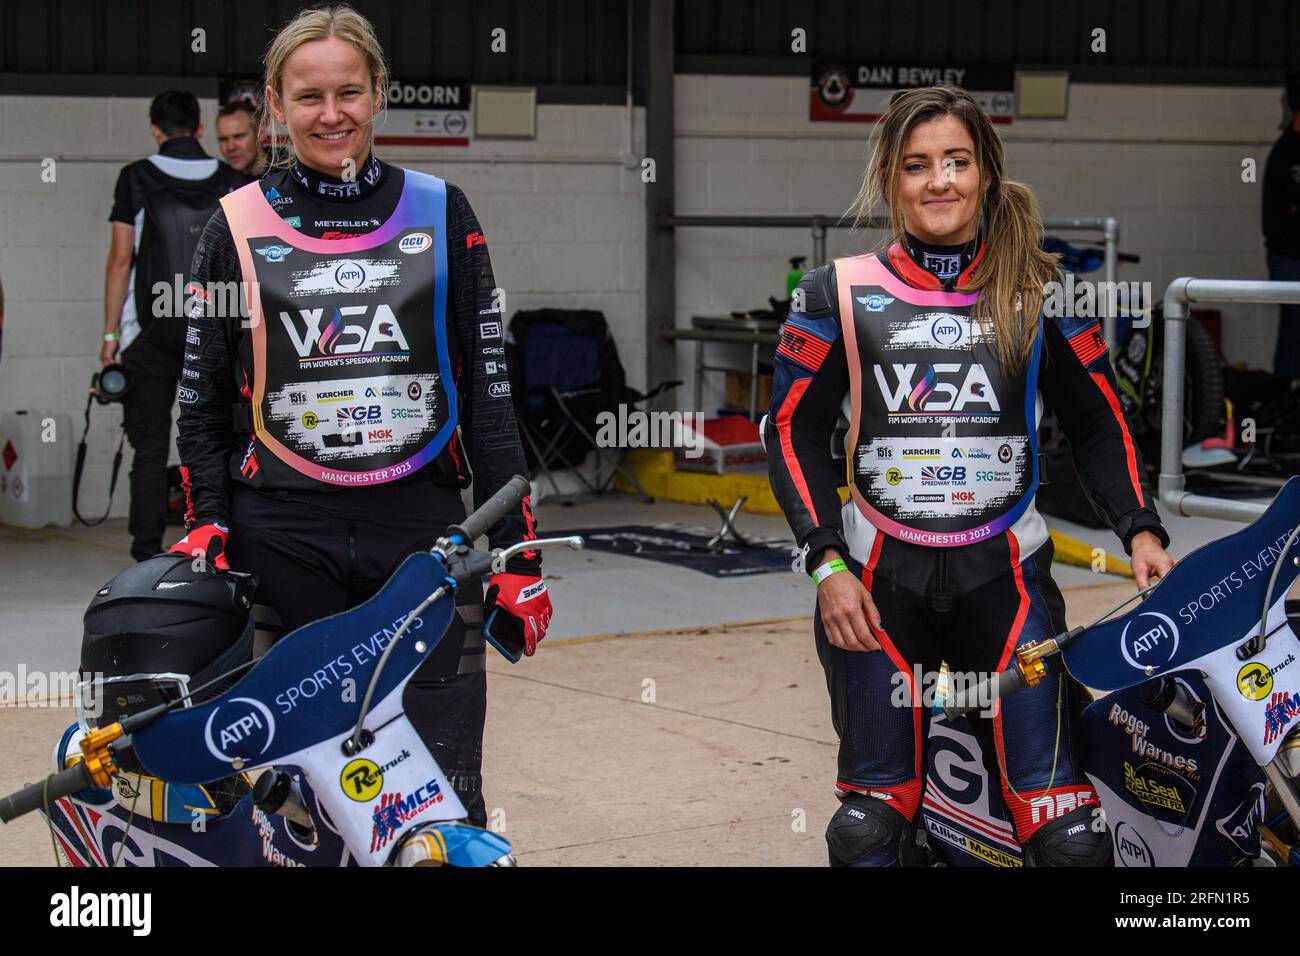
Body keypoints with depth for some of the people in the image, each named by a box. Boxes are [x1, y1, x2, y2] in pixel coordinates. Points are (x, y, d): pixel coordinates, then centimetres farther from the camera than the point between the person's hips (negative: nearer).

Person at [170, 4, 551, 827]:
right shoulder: (239, 227, 7)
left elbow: (488, 390, 7)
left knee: (445, 789, -4)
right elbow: (204, 398, 11)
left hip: (425, 527, 0)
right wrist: (206, 527, -1)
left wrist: (518, 550, 3)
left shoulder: (440, 213, 8)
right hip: (282, 537, 0)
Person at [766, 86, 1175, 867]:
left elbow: (1097, 422, 10)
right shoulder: (841, 294, 5)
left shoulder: (1041, 290, 7)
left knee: (1070, 834, -10)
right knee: (869, 829, -4)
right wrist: (827, 564, -6)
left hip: (1005, 574, 0)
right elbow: (794, 431, 5)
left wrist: (1141, 530, -4)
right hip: (878, 578, 0)